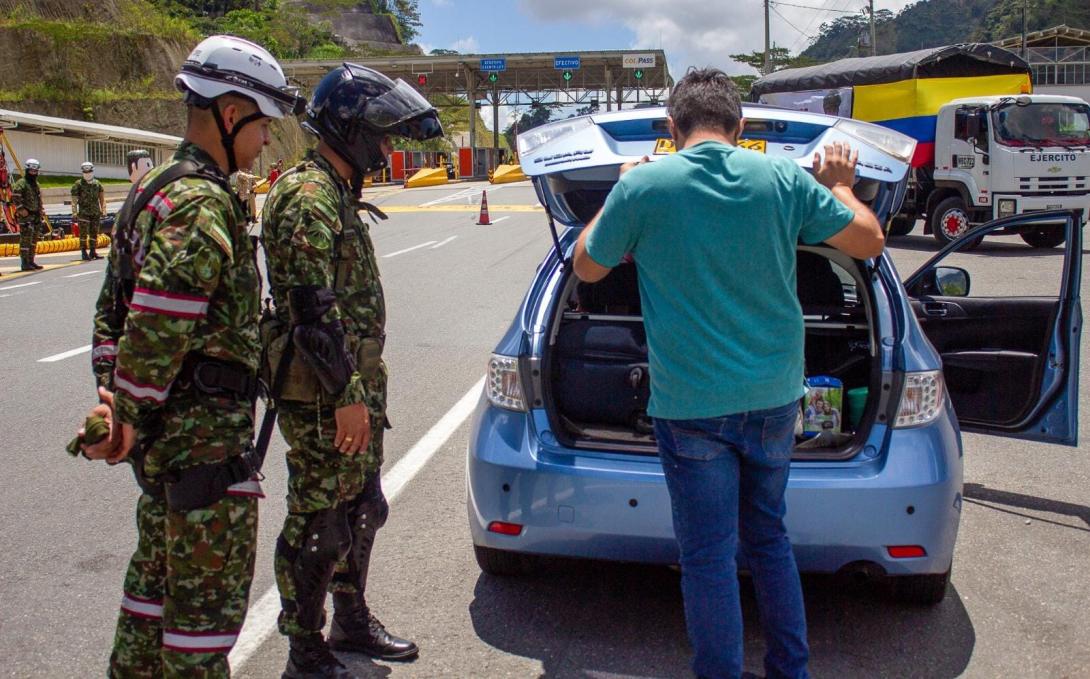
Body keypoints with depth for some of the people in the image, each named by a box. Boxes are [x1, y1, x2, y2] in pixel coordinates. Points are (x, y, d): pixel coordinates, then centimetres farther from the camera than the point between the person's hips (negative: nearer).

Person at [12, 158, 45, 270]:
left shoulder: (36, 185, 20)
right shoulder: (21, 183, -8)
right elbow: (15, 198, -16)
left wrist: (42, 213, 19)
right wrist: (22, 210, -21)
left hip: (36, 216, 9)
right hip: (26, 217, -9)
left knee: (34, 240, 11)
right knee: (26, 239, -10)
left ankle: (31, 262, 18)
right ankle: (25, 264, -11)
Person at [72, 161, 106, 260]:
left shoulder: (97, 184, 11)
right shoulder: (78, 184, -3)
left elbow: (102, 198, 17)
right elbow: (74, 200, -6)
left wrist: (103, 210, 11)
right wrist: (74, 214, -13)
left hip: (96, 213, 4)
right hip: (84, 213, -4)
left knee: (94, 233, 8)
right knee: (83, 234, -4)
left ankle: (92, 252, 16)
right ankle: (84, 252, 0)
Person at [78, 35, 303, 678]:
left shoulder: (156, 188, 14)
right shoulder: (204, 204, -19)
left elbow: (116, 305, 14)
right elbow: (158, 326, -25)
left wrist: (112, 393, 11)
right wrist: (126, 417, -16)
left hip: (166, 430, 10)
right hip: (205, 433, -10)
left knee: (160, 571, 24)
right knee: (211, 593, 1)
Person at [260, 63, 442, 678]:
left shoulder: (338, 195, 17)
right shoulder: (308, 197, -16)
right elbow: (313, 309, -23)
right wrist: (347, 395, -23)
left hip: (354, 387, 10)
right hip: (324, 396, -10)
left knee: (362, 509, 19)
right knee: (319, 522, 1)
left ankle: (353, 620, 35)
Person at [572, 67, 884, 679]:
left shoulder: (643, 185, -9)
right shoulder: (785, 178, -2)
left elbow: (587, 268, 6)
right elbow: (870, 243, 9)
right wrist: (840, 186, 26)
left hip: (691, 407, -4)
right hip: (774, 398, 4)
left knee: (709, 557, 7)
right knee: (769, 538, 21)